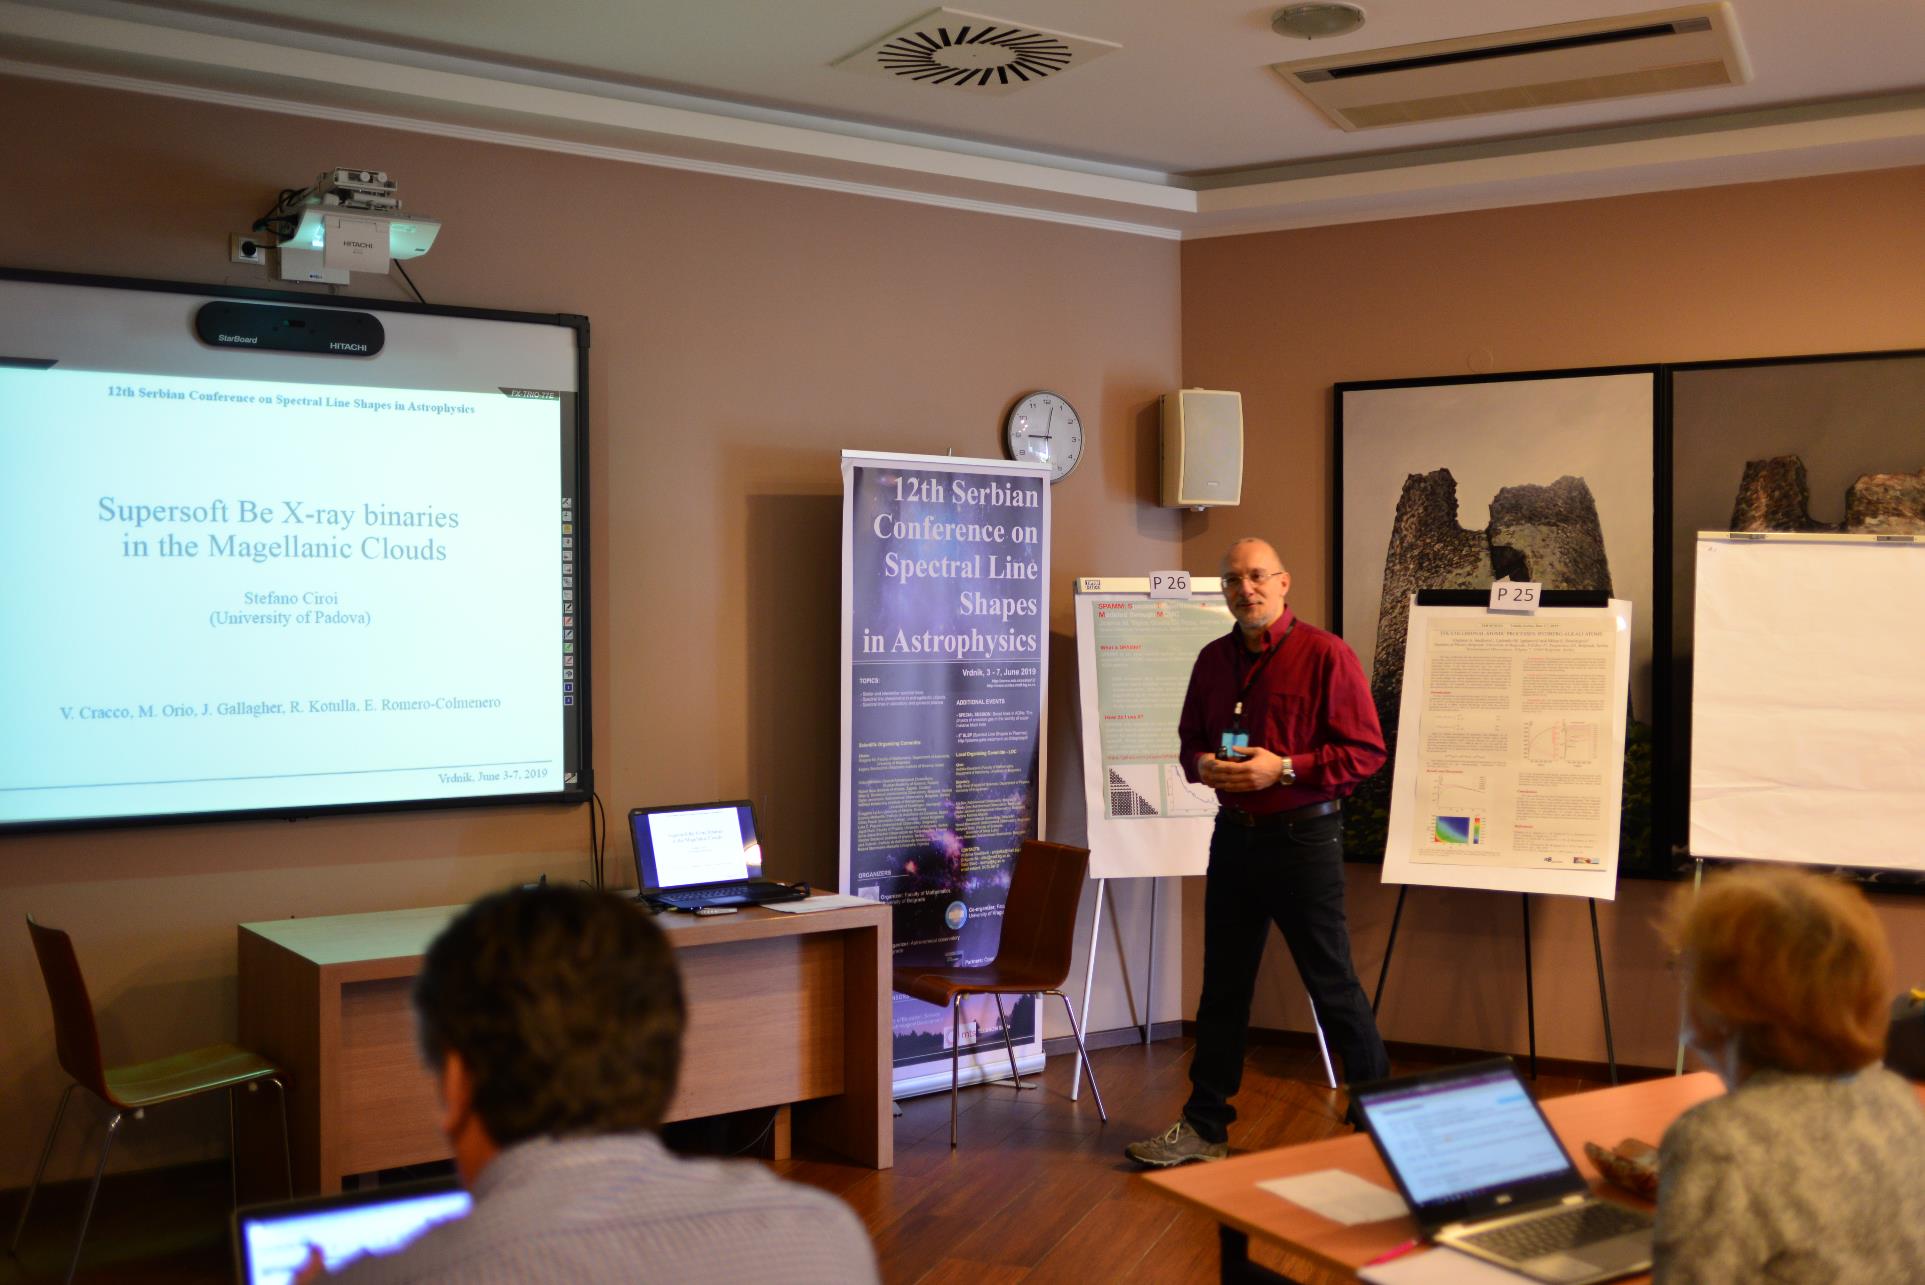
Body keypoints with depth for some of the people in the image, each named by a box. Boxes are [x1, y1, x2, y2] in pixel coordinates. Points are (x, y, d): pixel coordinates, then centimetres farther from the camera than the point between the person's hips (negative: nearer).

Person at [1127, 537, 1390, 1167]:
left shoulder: (1325, 654, -9)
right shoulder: (1214, 659, 9)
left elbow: (1366, 751, -12)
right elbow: (1190, 738, 20)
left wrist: (1284, 768, -21)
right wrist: (1202, 765, -3)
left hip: (1302, 837, -6)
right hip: (1234, 834, 6)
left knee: (1332, 984, 1)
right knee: (1222, 986, 12)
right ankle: (1203, 1127, 21)